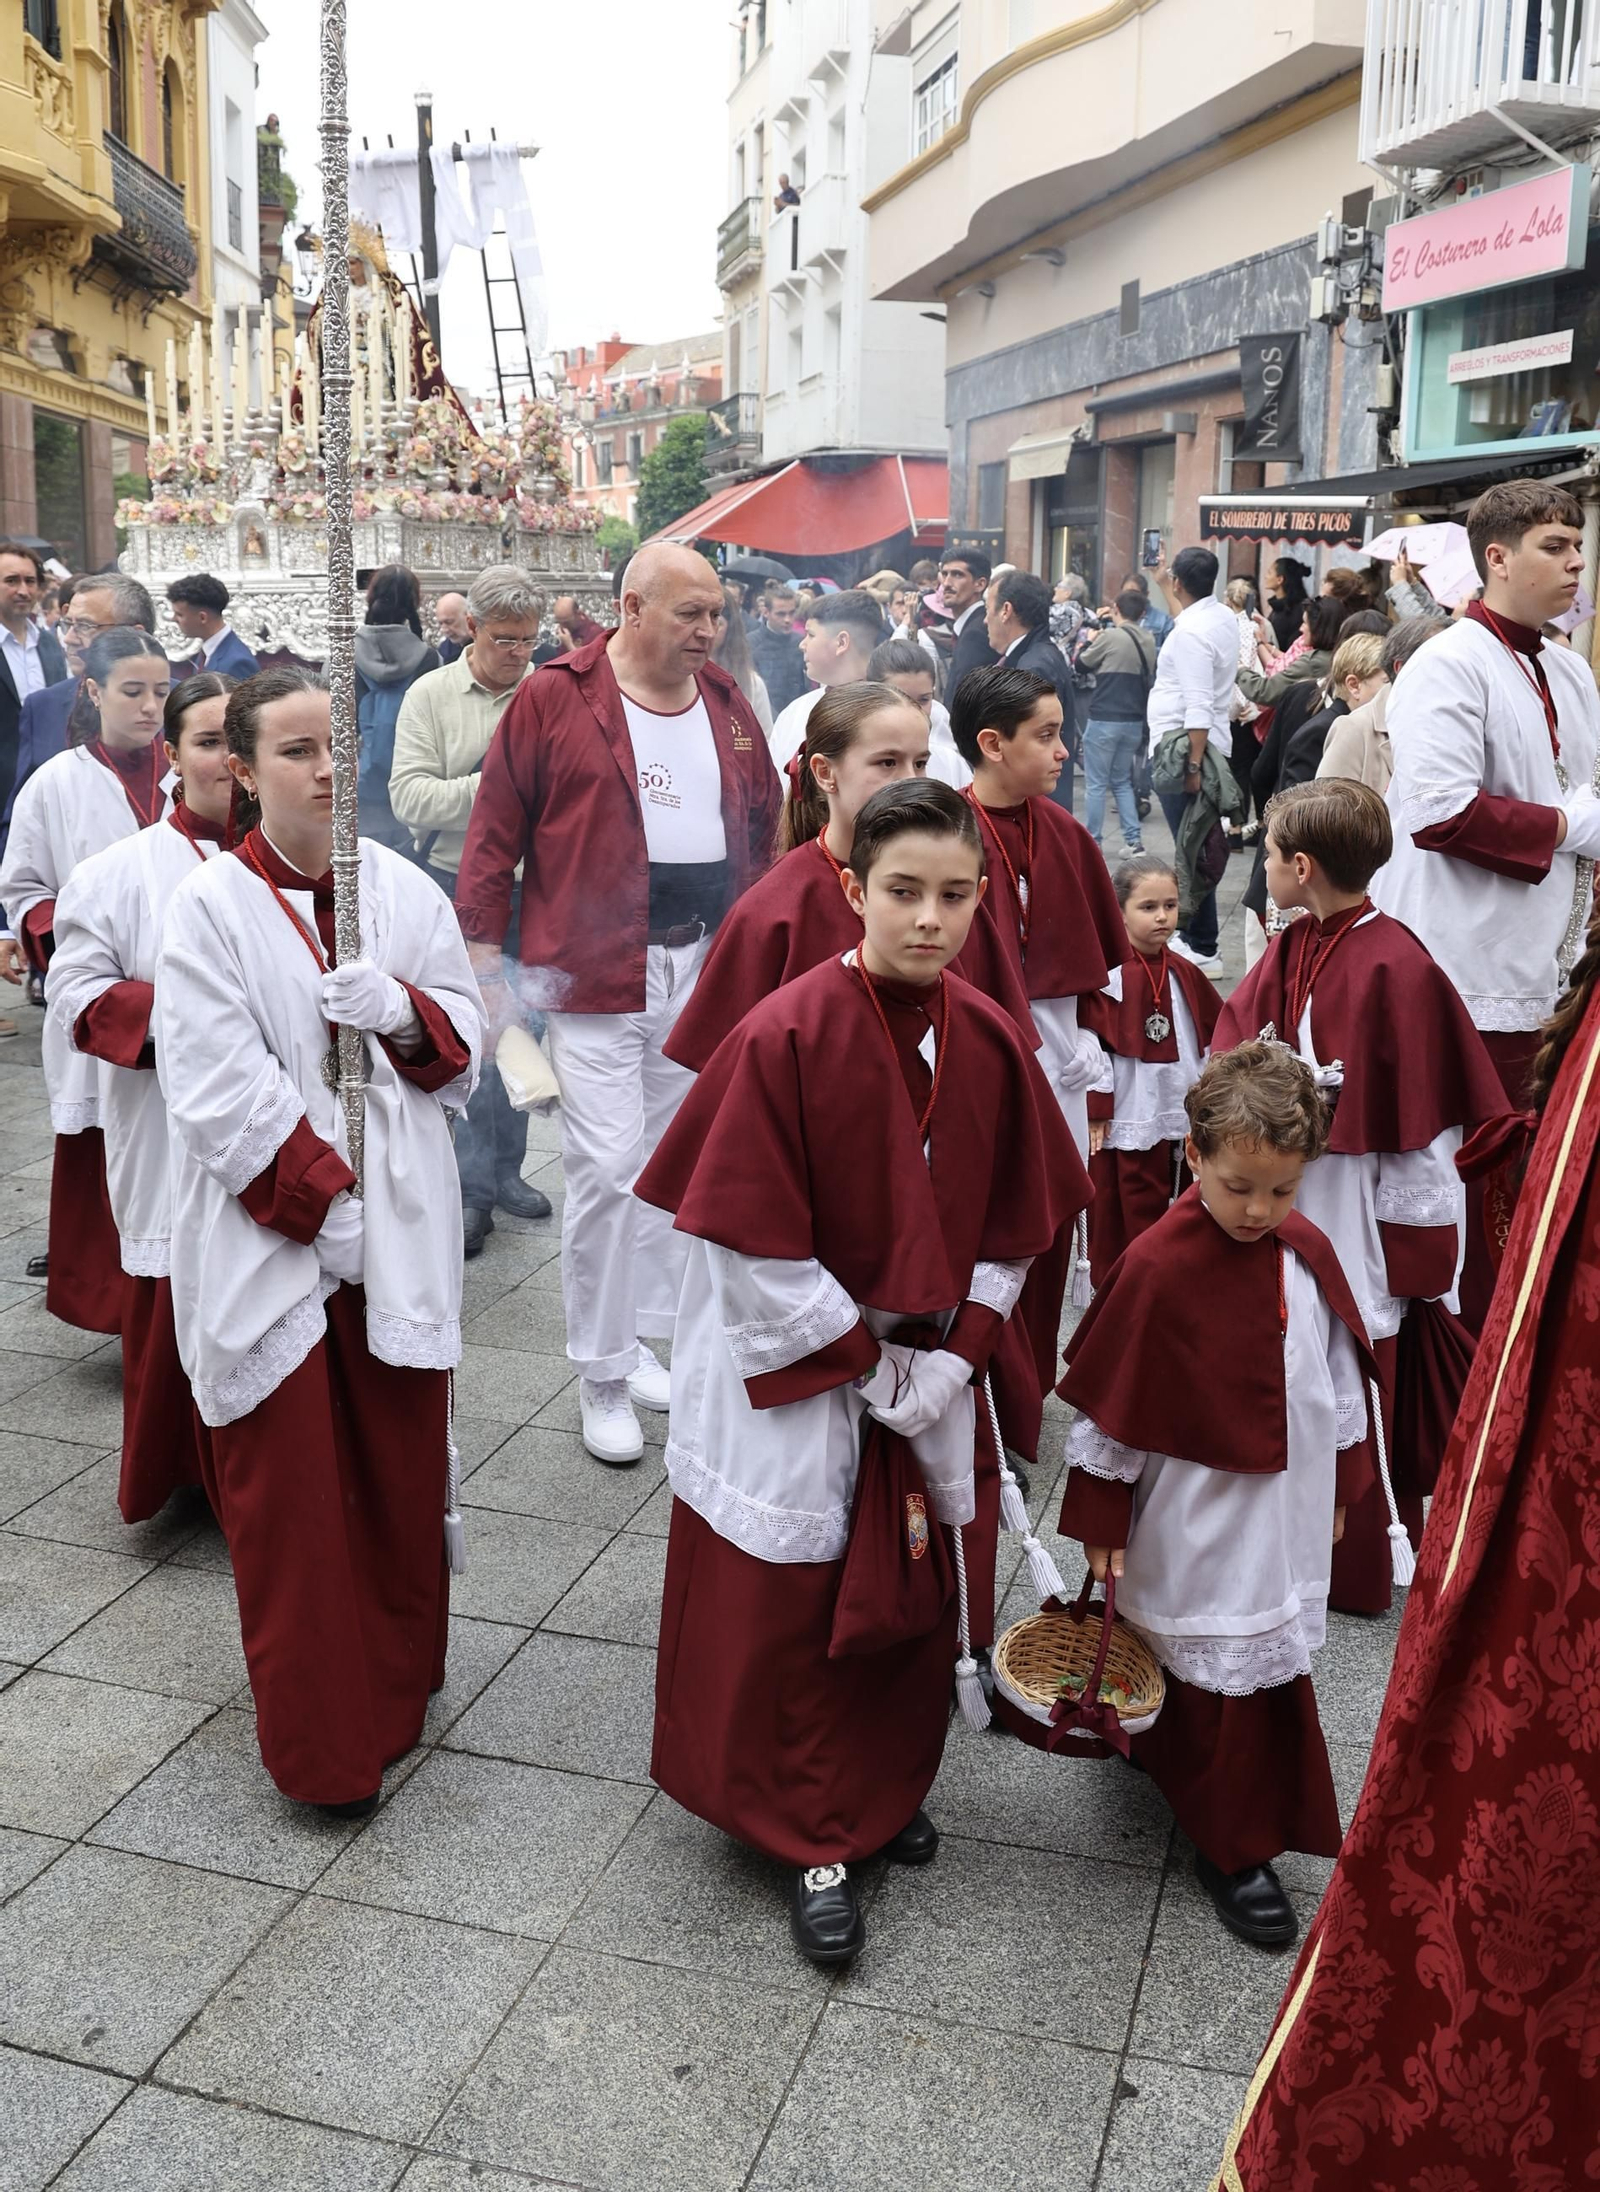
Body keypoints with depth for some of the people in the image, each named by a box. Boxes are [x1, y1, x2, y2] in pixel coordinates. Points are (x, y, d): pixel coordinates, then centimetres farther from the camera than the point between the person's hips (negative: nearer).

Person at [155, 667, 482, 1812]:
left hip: (400, 1232, 3)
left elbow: (466, 1044, 6)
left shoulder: (406, 890, 4)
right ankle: (321, 1742, 17)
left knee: (401, 1464, 12)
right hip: (270, 1241, -3)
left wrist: (401, 1013, -15)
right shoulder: (208, 907, -7)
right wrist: (322, 1205, -15)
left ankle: (398, 1682, 33)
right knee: (290, 1489, 3)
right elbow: (220, 1093, -11)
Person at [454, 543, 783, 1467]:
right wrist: (484, 960, -6)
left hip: (705, 966, 5)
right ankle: (603, 1375, 8)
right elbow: (496, 832, -3)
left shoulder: (727, 703, 10)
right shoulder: (555, 698, -5)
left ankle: (639, 1334, 29)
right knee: (608, 1168, -7)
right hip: (595, 972, -5)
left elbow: (762, 828, 18)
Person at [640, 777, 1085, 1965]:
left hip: (932, 1374, 5)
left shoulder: (990, 1042, -6)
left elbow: (1013, 1222, 4)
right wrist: (873, 1368, -14)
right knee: (787, 1611, 9)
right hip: (791, 1379, -4)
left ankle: (882, 1791, 43)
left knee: (915, 1596, 18)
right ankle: (817, 1841, 29)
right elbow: (753, 1246, -19)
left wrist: (954, 1358, -6)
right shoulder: (785, 1038, -21)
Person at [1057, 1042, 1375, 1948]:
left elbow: (1341, 1376, 8)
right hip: (1195, 1525, -5)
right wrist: (1101, 1521, -9)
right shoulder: (1158, 1267, -22)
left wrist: (1339, 1487, 15)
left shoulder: (1309, 1252, -6)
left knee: (1270, 1661, 19)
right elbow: (1111, 1406, -14)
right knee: (1227, 1677, 7)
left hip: (1287, 1513, 6)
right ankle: (1232, 1847, 26)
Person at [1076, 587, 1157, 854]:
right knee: (1122, 782, 17)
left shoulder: (1109, 636, -12)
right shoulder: (1148, 642, 7)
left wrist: (1089, 641, 18)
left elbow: (1082, 665, 0)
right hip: (1134, 721, 6)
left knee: (1096, 784, 2)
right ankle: (1134, 839, 9)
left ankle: (1091, 842, 4)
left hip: (1104, 719, -6)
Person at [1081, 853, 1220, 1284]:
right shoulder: (1106, 973, -12)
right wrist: (1096, 1111, -14)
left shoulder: (1184, 974, 6)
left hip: (1173, 1118, 6)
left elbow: (1209, 1039, 13)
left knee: (1154, 1217, 15)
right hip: (1120, 1121, -5)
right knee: (1112, 1219, 4)